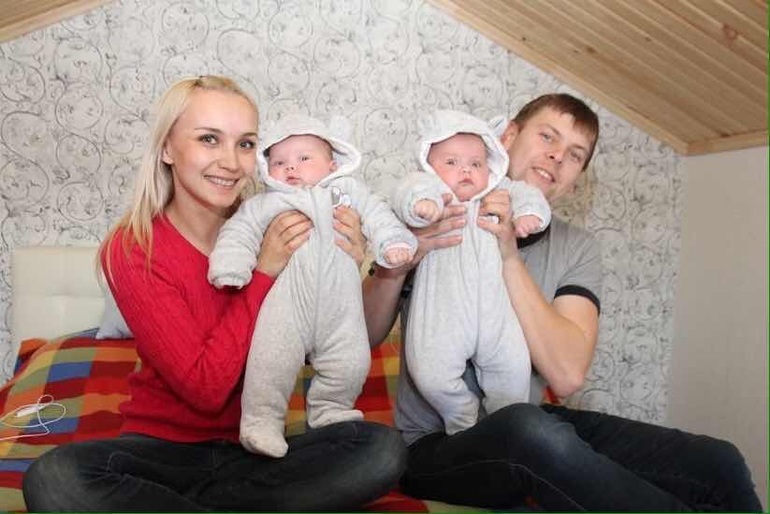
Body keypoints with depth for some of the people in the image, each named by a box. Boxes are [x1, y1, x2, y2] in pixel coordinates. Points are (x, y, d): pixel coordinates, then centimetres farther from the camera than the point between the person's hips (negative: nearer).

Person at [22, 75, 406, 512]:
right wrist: (263, 272, -23)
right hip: (163, 449, -2)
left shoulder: (271, 232, -5)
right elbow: (206, 388, -19)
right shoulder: (132, 250, -12)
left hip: (257, 450, 3)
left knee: (383, 450, -22)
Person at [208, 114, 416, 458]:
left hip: (340, 308, 2)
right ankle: (261, 421, 8)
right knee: (271, 362, -10)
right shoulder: (264, 204, 13)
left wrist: (393, 242, -6)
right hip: (286, 308, -1)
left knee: (351, 363, 3)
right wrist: (230, 267, -10)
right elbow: (239, 230, 6)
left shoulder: (347, 190, 16)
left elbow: (375, 212, 11)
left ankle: (330, 411, 27)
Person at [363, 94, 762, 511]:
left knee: (719, 465, -15)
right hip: (438, 444, -2)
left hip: (531, 429, 3)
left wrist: (509, 258, -22)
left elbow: (567, 376, -15)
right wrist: (396, 265, -25)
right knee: (531, 429, -35)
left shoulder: (576, 249, 2)